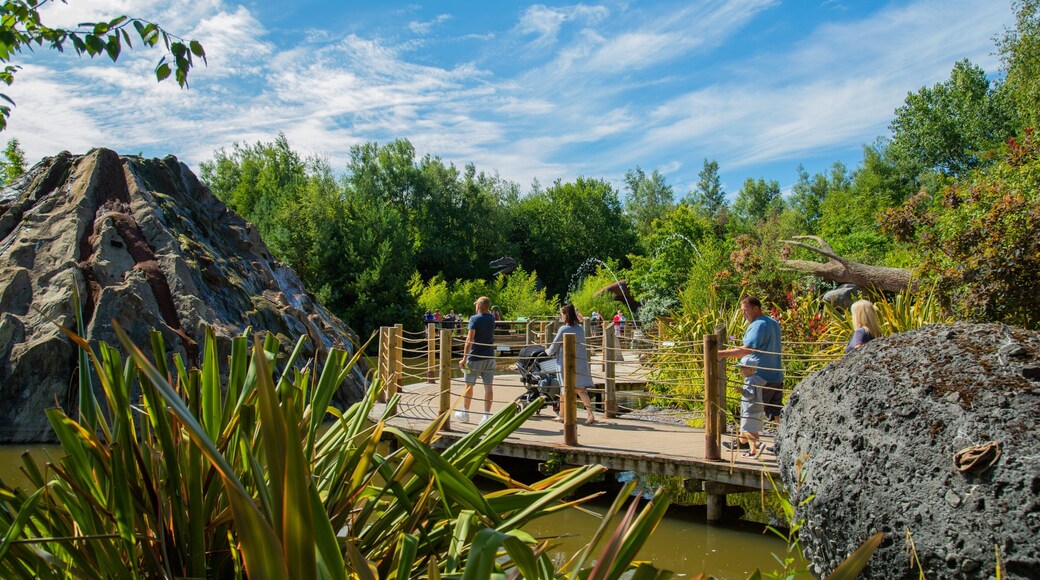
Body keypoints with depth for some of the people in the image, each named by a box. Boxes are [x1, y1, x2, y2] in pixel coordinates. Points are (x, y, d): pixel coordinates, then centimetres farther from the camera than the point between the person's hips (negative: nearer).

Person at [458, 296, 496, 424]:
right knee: (488, 386, 2)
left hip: (475, 357, -5)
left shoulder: (474, 319, -10)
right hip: (490, 357, 5)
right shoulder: (492, 319, 8)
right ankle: (487, 415, 2)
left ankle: (465, 413, 19)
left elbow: (470, 339, -18)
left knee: (469, 385, 9)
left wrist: (464, 358, -19)